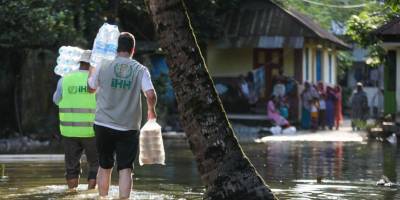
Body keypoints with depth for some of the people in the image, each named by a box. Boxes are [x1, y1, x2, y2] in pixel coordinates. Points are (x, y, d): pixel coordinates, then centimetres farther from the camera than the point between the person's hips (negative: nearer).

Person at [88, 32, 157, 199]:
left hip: (104, 124, 1)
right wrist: (151, 110, 5)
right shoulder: (140, 70, -6)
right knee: (125, 169, 0)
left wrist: (92, 71, 30)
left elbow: (91, 88, 12)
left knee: (105, 167, 15)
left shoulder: (103, 66, -4)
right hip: (129, 127, -1)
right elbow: (151, 95, -16)